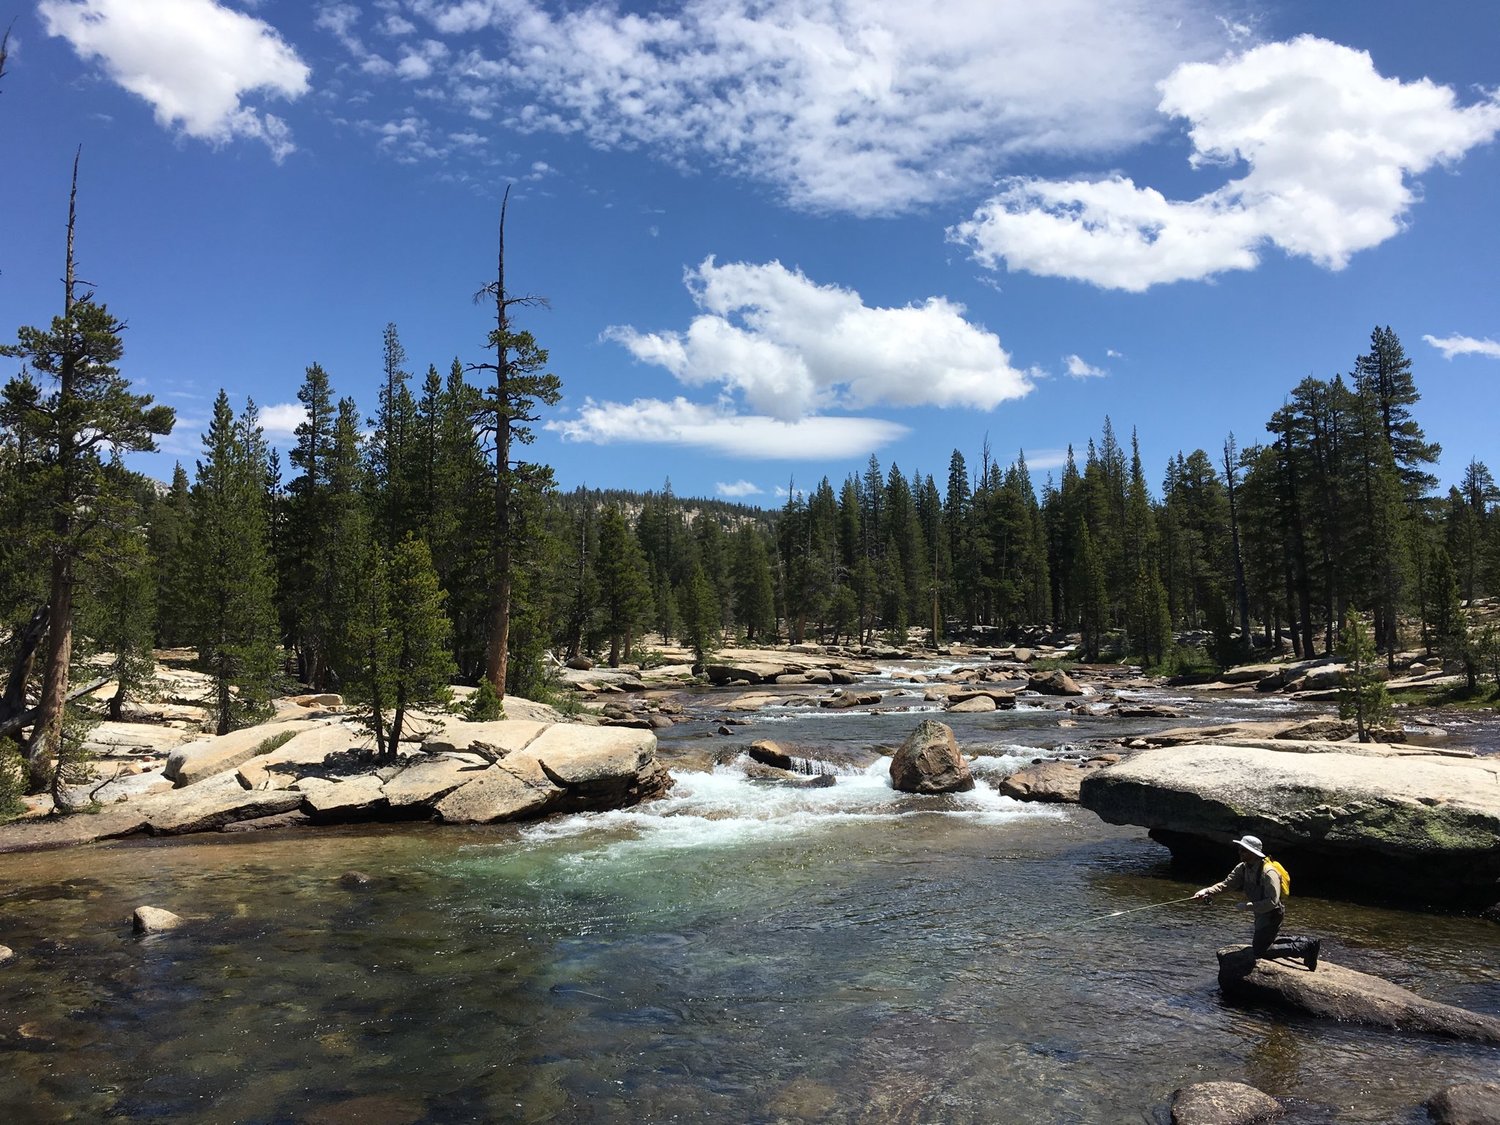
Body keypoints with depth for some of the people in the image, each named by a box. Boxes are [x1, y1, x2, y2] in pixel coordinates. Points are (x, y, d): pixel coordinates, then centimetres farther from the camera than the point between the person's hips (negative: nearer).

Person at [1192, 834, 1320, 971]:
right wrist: (1207, 891, -24)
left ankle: (1304, 948, 2)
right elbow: (1227, 883, -10)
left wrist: (1248, 906, -29)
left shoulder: (1268, 873, -28)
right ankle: (1305, 943, 28)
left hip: (1272, 915, -9)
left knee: (1260, 951, -6)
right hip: (1261, 914, 9)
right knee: (1261, 942, 24)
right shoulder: (1243, 868, -3)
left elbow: (1272, 902, -31)